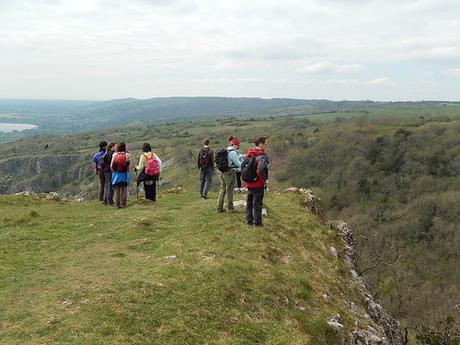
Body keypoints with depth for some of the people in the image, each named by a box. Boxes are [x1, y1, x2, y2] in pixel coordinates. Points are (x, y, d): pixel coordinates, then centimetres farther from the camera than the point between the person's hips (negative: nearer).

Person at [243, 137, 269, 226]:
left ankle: (249, 219, 28)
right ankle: (257, 222, 13)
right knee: (257, 203, 5)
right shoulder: (262, 156, -19)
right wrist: (265, 179, -22)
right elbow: (261, 169, -35)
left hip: (248, 183, 7)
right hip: (258, 184, -7)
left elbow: (243, 166, 11)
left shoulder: (249, 154, 5)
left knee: (249, 202, 19)